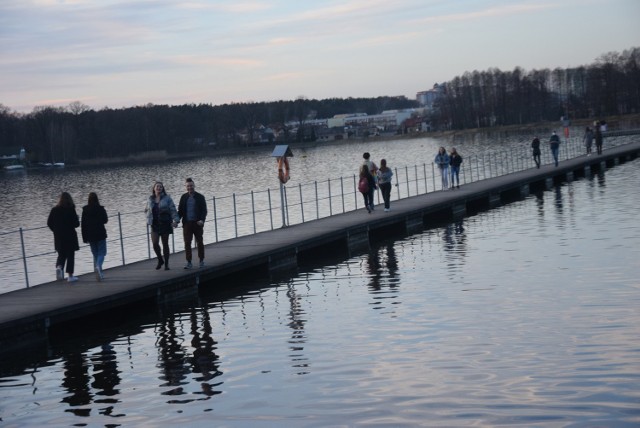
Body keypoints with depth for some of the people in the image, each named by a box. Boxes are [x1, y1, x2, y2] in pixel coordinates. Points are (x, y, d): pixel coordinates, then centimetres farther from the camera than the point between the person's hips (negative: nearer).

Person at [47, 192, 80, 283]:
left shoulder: (54, 210, -1)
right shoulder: (71, 210, -11)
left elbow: (49, 223, 1)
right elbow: (76, 223, -13)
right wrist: (77, 220, 9)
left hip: (58, 237, 3)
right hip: (70, 236, -3)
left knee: (61, 254, 17)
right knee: (70, 255, 6)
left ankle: (59, 267, -12)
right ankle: (70, 276, 6)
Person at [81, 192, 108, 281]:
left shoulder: (85, 210, -1)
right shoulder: (101, 209, -10)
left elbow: (83, 224, 0)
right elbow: (105, 220, -3)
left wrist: (84, 237, 5)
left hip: (90, 236, 3)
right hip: (100, 234, -3)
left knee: (95, 254, 14)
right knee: (102, 253, 2)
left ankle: (99, 274, 16)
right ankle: (98, 266, -28)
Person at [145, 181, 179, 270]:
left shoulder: (167, 198, -3)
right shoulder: (150, 199, 8)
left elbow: (173, 209, -8)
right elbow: (147, 210, 23)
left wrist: (175, 220, -21)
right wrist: (149, 219, 5)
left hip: (165, 223, -2)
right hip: (155, 225, 2)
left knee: (165, 244, 3)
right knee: (155, 243, -11)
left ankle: (166, 264, 13)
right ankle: (160, 260, 12)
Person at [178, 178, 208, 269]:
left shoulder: (200, 197, 1)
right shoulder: (184, 197, 8)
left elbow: (204, 210, -2)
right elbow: (180, 211, 9)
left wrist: (202, 220, -18)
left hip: (197, 223, -2)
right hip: (187, 223, 2)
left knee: (199, 242, 7)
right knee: (187, 243, -3)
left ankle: (201, 260, 18)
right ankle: (189, 262, 0)